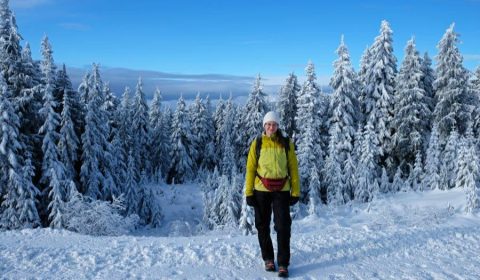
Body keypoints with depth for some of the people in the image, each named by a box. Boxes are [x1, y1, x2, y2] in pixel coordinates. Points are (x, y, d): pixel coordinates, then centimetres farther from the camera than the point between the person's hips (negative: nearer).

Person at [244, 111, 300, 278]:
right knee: (263, 226, 11)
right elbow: (250, 168, 1)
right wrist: (249, 192, -4)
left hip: (281, 190, 0)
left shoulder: (286, 143, 3)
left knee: (283, 227, -4)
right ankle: (268, 258, 28)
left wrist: (295, 192, 0)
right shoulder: (257, 143, 2)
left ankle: (283, 264, 7)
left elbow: (293, 168, 4)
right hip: (261, 190, 1)